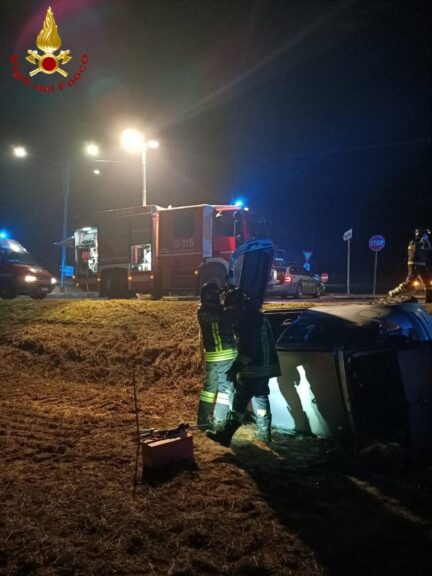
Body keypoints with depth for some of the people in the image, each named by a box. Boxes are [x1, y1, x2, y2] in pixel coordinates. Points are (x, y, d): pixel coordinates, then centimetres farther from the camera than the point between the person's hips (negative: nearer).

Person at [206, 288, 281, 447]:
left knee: (240, 400, -7)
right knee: (261, 397, 19)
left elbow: (248, 348, -24)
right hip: (265, 366, 10)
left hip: (254, 369, -10)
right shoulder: (255, 315, 15)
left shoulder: (248, 319, -18)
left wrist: (236, 366, -20)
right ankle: (264, 432, 24)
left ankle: (225, 435, -4)